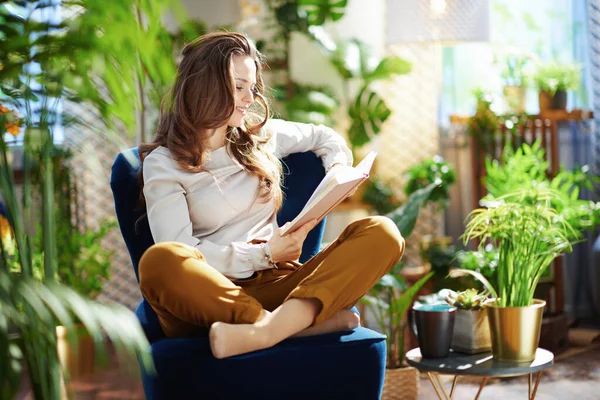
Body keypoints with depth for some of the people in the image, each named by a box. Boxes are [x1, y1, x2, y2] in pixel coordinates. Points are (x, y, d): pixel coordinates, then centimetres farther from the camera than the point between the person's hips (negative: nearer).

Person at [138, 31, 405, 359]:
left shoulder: (260, 135, 17)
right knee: (160, 261, -38)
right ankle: (309, 321, -34)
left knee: (381, 233, -19)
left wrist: (339, 171, 13)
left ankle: (263, 332, -41)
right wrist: (264, 254, -10)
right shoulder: (162, 164, 4)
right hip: (207, 296, -4)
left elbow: (325, 138, 34)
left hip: (272, 283, 4)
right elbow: (180, 252, -7)